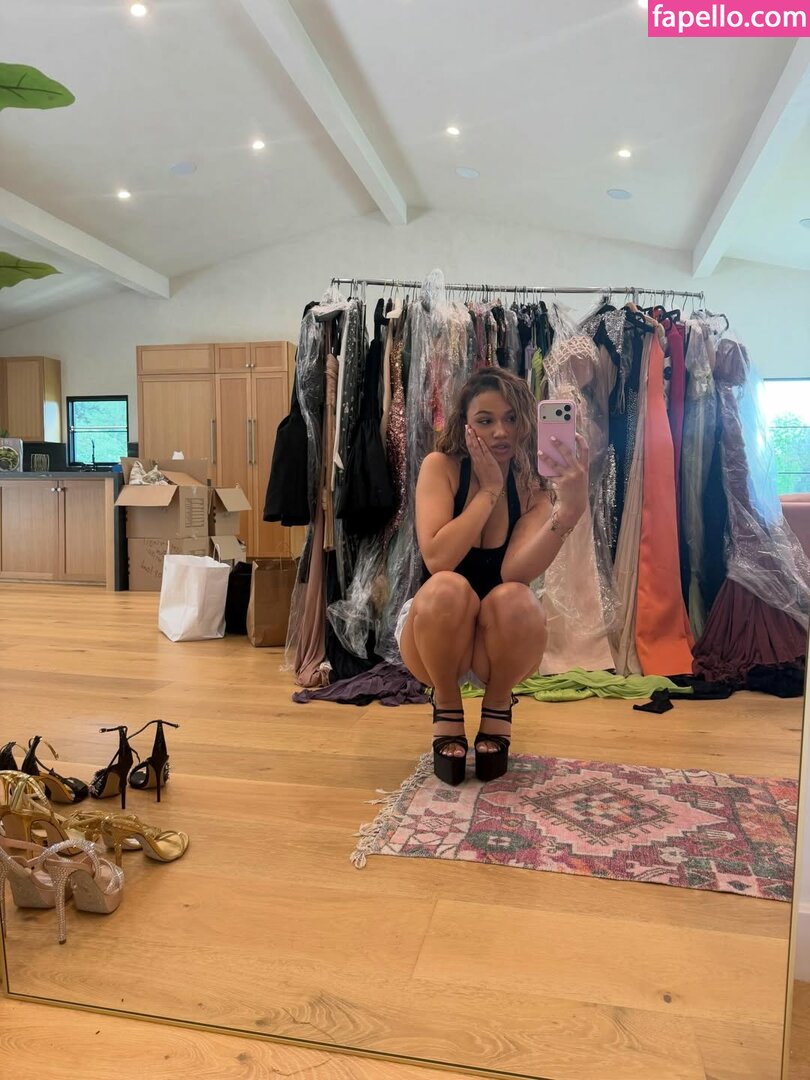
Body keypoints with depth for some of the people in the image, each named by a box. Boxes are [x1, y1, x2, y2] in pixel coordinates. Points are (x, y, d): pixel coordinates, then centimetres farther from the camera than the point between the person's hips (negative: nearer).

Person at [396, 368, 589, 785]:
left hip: (500, 644, 1)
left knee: (512, 599, -32)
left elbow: (514, 572, -28)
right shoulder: (441, 467, -12)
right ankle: (447, 708, -6)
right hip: (435, 637, -1)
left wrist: (570, 508, -41)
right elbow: (437, 560, -27)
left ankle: (497, 705, -2)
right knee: (447, 589, -34)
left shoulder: (534, 487, -9)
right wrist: (489, 489, -24)